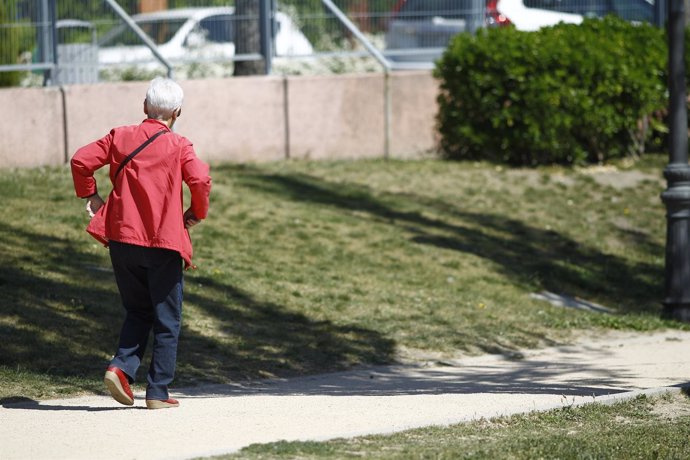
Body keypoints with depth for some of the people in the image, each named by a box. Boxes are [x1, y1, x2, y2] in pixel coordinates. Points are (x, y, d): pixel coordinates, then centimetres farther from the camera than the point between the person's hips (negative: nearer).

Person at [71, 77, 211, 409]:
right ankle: (158, 393, 5)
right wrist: (197, 213, -1)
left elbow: (81, 160, 0)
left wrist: (90, 196, 13)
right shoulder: (178, 146, -4)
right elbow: (200, 179, -17)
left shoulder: (120, 137, 5)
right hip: (164, 244, -3)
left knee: (138, 312, 19)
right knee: (166, 320, 7)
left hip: (123, 238, 3)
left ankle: (121, 367, -3)